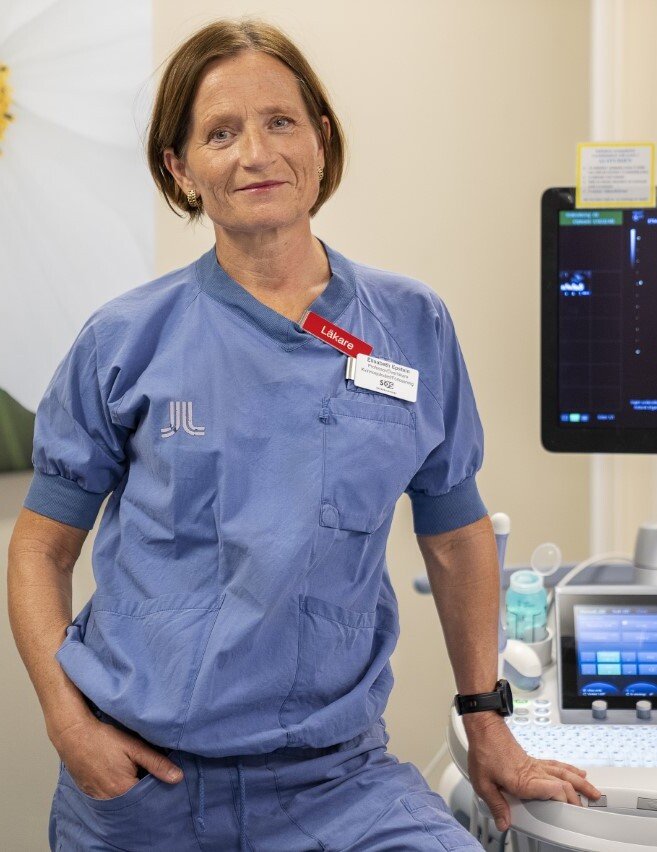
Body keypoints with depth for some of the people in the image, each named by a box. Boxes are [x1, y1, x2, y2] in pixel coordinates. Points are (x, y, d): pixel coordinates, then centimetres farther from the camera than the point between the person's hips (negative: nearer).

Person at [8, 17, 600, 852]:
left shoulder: (415, 327, 2)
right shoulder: (126, 341, -2)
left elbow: (456, 535, 12)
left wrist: (488, 728, 13)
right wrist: (70, 724, -8)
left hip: (334, 776, 1)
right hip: (141, 780, 0)